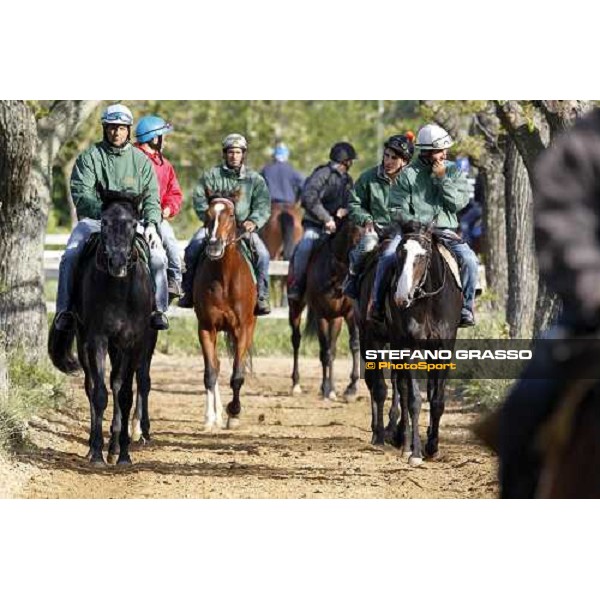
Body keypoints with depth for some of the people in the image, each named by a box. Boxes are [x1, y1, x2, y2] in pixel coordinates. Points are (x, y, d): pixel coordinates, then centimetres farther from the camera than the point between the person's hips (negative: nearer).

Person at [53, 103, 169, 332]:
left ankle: (158, 310, -8)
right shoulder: (89, 157, 2)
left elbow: (151, 198, 6)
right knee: (70, 257, -25)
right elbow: (81, 194, -9)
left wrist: (151, 223, -13)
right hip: (93, 220, -1)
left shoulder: (141, 160, 10)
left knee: (158, 257, -19)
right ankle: (64, 311, -15)